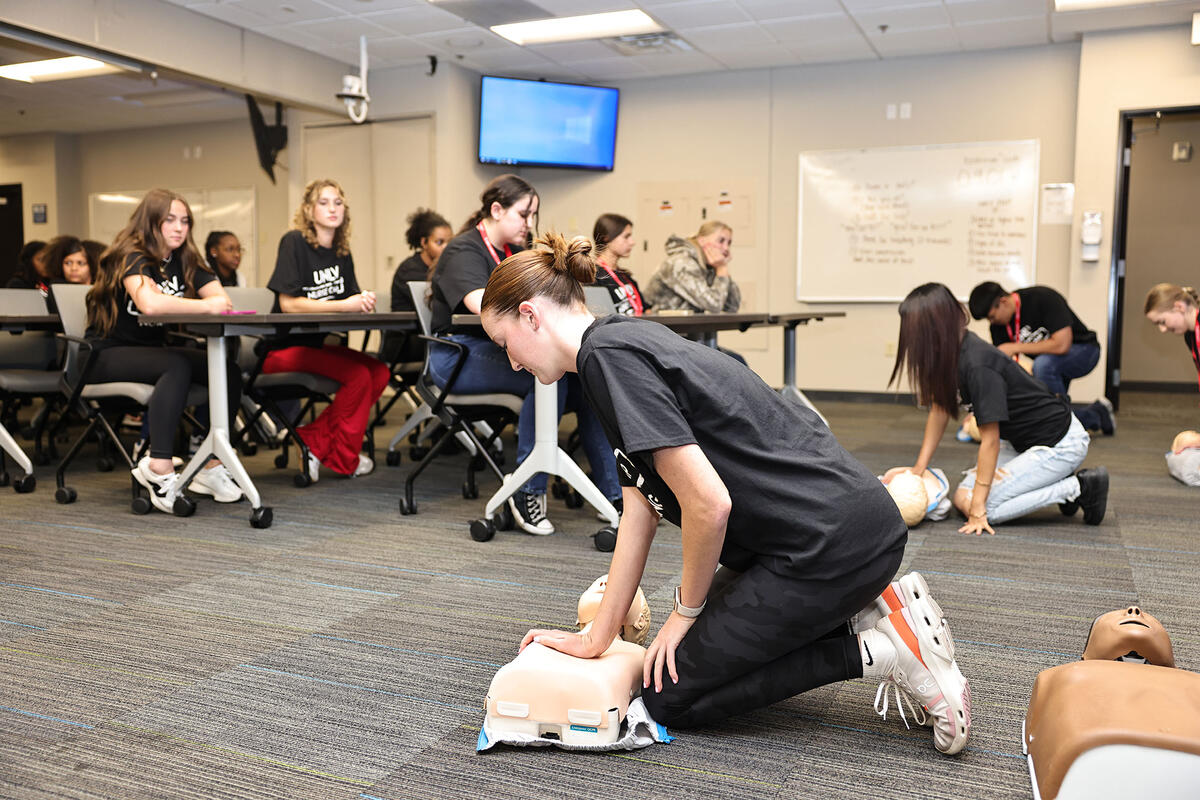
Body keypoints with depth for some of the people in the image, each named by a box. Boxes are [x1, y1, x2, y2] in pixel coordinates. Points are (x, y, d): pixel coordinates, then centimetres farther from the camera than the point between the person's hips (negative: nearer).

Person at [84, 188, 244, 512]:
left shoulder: (184, 260, 8)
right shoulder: (131, 255, -14)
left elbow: (223, 301, -6)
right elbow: (148, 303, -35)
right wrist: (206, 306, -32)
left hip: (150, 351, 7)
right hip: (107, 354, -7)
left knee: (229, 370, -15)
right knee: (178, 366, -36)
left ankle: (211, 467, -15)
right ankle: (160, 469, -39)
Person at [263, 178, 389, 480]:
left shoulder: (341, 253, 10)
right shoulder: (294, 242, -11)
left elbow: (351, 301, 11)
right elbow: (288, 304, -18)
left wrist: (363, 302, -14)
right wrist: (344, 305, -24)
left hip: (315, 344, 8)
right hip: (282, 348, -8)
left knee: (379, 372, -11)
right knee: (358, 375, -23)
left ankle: (312, 441, -7)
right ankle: (343, 460, -5)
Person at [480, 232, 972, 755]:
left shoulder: (609, 354, -17)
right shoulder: (627, 342, 14)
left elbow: (708, 504, -21)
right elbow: (640, 512, 13)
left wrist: (687, 611, -3)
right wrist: (595, 639, 14)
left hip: (828, 544, -10)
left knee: (670, 696, 6)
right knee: (699, 641, 26)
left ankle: (878, 652, 0)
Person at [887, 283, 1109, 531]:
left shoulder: (978, 367, -30)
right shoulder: (951, 353, -4)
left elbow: (990, 441, -26)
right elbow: (939, 411, 3)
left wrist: (977, 510, -22)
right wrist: (918, 468, -2)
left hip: (1059, 444, -9)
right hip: (1025, 442, 9)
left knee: (981, 506, -16)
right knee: (963, 497, 2)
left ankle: (1079, 487, -5)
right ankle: (1061, 482, 10)